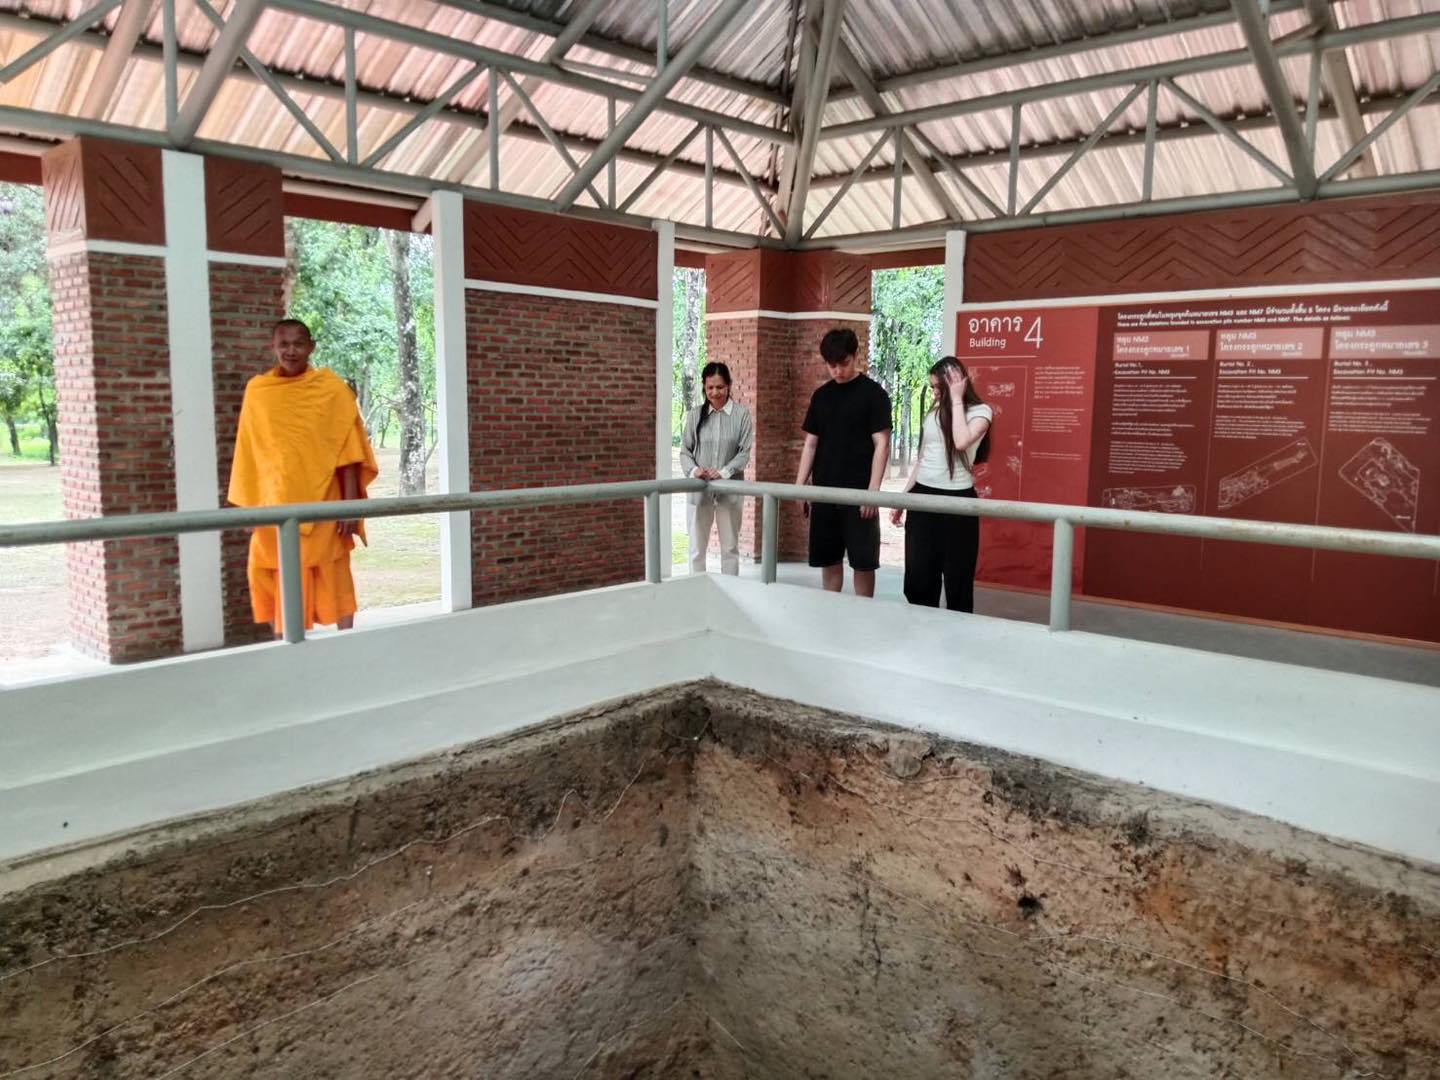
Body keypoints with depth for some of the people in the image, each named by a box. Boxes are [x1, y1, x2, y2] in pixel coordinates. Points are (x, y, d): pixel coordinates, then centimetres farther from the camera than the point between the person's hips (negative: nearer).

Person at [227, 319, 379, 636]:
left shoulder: (331, 388, -2)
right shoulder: (257, 391, 5)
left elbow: (347, 451, -4)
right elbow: (250, 455, 8)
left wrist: (351, 505, -10)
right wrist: (248, 507, 7)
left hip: (323, 504, -2)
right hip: (275, 505, 2)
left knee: (334, 578, 5)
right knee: (279, 581, 6)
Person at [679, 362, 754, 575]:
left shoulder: (741, 414, -1)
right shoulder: (695, 415, 4)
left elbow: (744, 451, -5)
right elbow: (685, 450, 5)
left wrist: (724, 472, -19)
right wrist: (693, 470, -15)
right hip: (699, 489, 1)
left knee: (730, 547, 9)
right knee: (697, 547, 7)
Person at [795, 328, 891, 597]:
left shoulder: (873, 393, -3)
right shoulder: (821, 395, 11)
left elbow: (882, 444, -8)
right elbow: (811, 444, 13)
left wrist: (873, 490, -15)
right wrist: (799, 486, 6)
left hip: (858, 493, -5)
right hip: (824, 492, 5)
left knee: (863, 561, -1)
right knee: (828, 559, 9)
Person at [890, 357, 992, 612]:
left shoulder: (980, 411, -5)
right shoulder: (933, 412, 12)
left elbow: (961, 442, -25)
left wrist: (956, 399, -16)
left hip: (957, 498, -5)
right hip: (923, 496, 5)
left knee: (957, 579, 3)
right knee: (917, 577, 6)